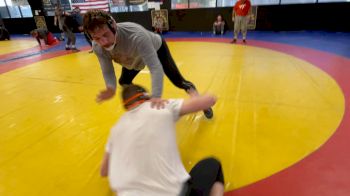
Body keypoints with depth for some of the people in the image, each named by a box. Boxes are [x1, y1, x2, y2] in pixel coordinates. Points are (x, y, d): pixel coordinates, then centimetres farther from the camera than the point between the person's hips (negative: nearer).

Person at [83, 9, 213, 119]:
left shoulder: (136, 36, -49)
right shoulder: (97, 47, -31)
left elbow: (155, 67, -52)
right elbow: (108, 72, -25)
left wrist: (156, 96, -64)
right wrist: (111, 89, -48)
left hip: (156, 48, -5)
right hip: (133, 58, 5)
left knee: (177, 80, -4)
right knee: (124, 82, 13)